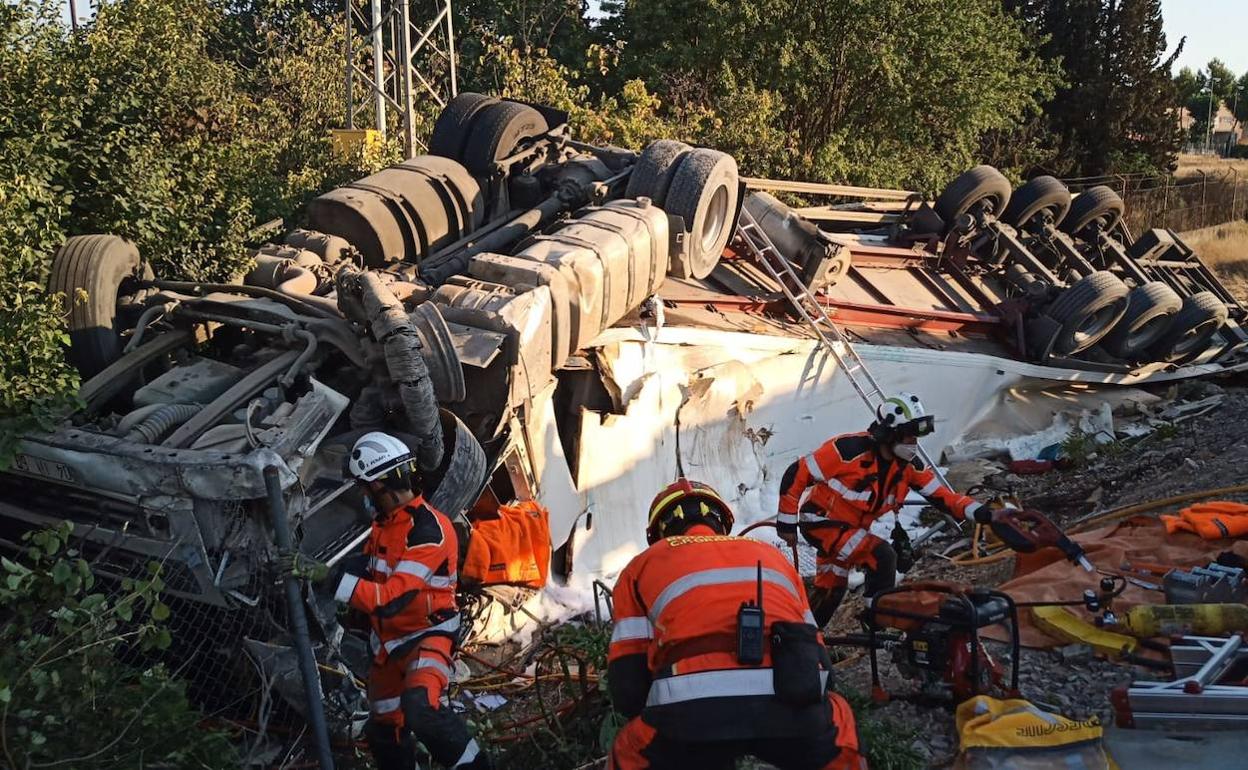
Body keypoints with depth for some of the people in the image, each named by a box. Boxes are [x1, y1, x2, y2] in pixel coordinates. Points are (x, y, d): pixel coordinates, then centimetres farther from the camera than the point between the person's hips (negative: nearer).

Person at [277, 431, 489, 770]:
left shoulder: (428, 529, -24)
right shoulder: (383, 522, 6)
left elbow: (391, 598, -32)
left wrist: (323, 574, -35)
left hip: (428, 636, -9)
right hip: (387, 640, 9)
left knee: (419, 706, -35)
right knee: (384, 732, 19)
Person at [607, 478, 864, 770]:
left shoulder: (643, 565, 24)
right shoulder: (770, 554, 32)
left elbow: (627, 684, 17)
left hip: (694, 714, -2)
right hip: (793, 710, 3)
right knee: (836, 720, 35)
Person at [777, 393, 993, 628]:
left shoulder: (910, 464, -8)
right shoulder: (849, 449, -29)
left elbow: (940, 495, -6)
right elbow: (797, 474, -24)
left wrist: (976, 511, -23)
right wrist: (787, 522, -19)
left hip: (852, 528, 8)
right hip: (820, 522, -8)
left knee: (831, 592, 20)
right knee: (882, 556, -24)